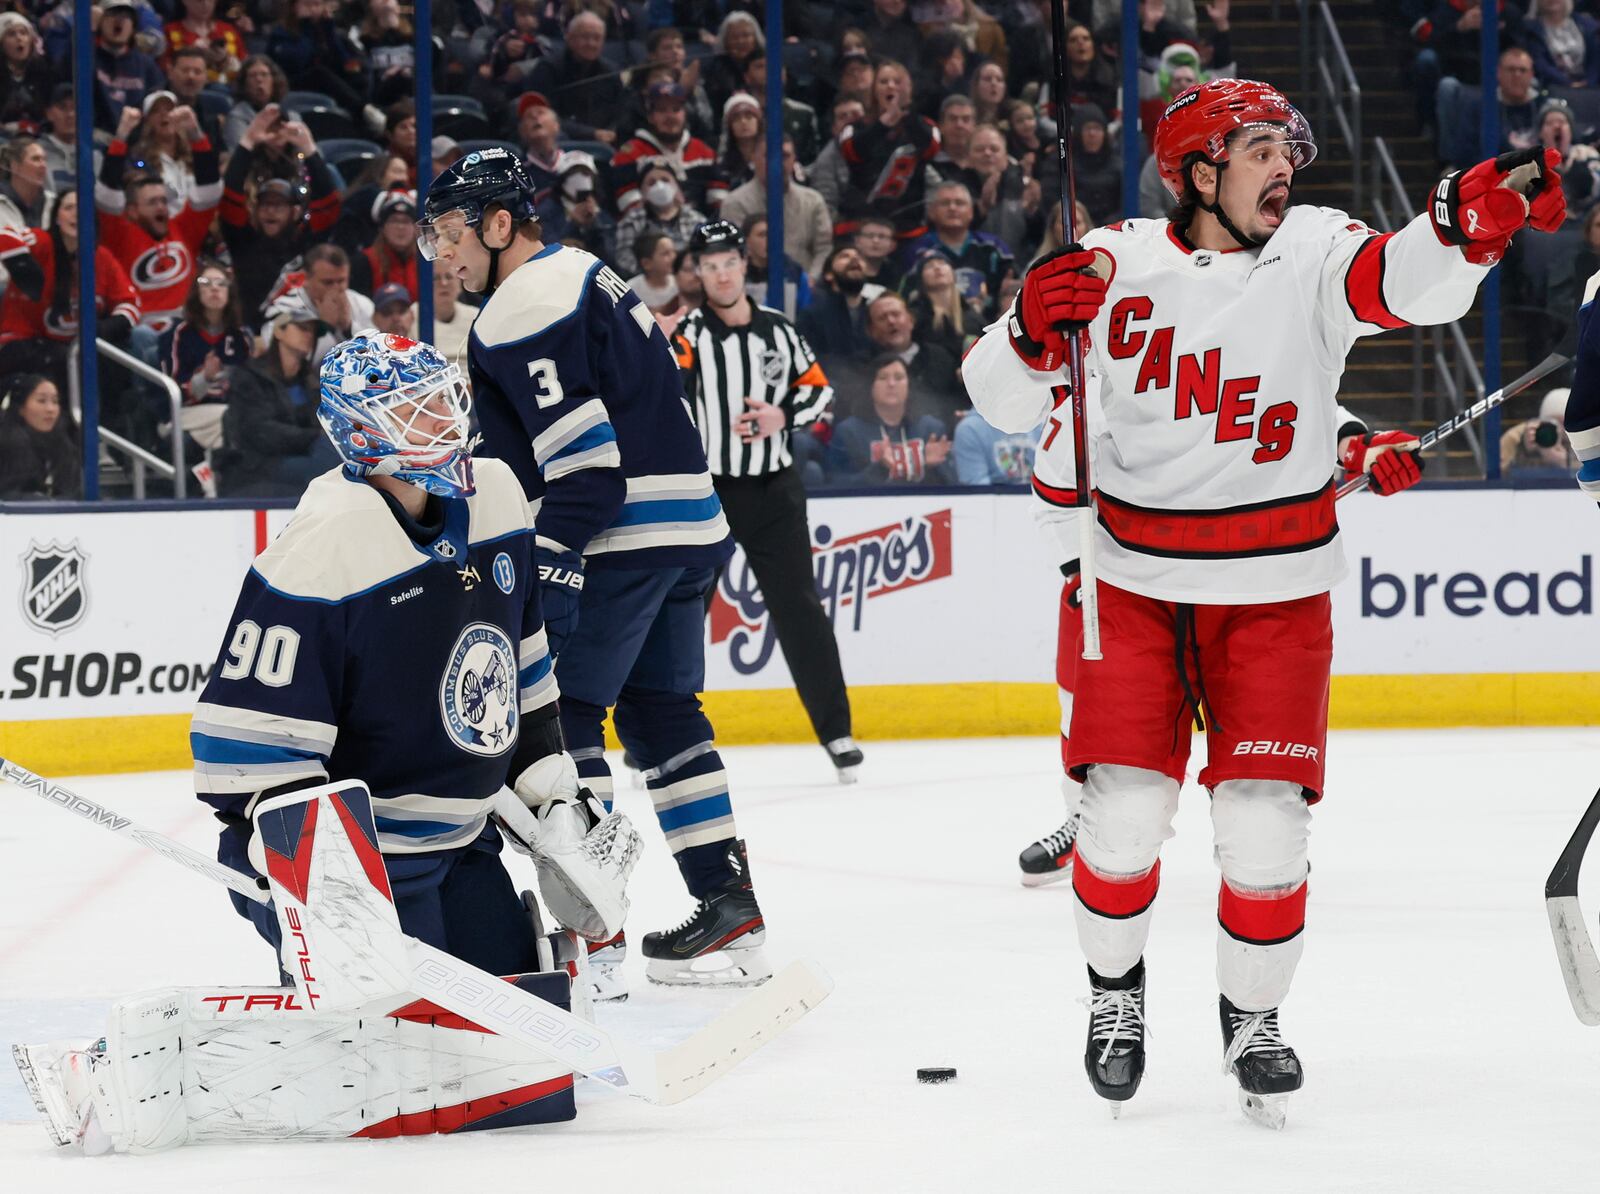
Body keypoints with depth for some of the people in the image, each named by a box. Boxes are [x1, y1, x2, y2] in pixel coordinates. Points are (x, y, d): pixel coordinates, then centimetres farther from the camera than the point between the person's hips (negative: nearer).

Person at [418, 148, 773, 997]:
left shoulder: (524, 308, -13)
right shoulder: (583, 276, 19)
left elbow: (585, 455, -20)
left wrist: (551, 567, -21)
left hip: (624, 536, -10)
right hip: (690, 526, 10)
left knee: (557, 711, -6)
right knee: (660, 710, 16)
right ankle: (729, 911, 17)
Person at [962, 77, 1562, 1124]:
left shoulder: (1311, 254, -7)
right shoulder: (1113, 266, -4)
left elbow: (1411, 283, -28)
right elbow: (1007, 402, 0)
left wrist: (1477, 214, -48)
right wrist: (1036, 330, -21)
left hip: (1275, 595, 0)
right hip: (1134, 582, 0)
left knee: (1266, 828, -5)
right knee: (1124, 812, -5)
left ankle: (1254, 1018, 19)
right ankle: (1116, 991, 24)